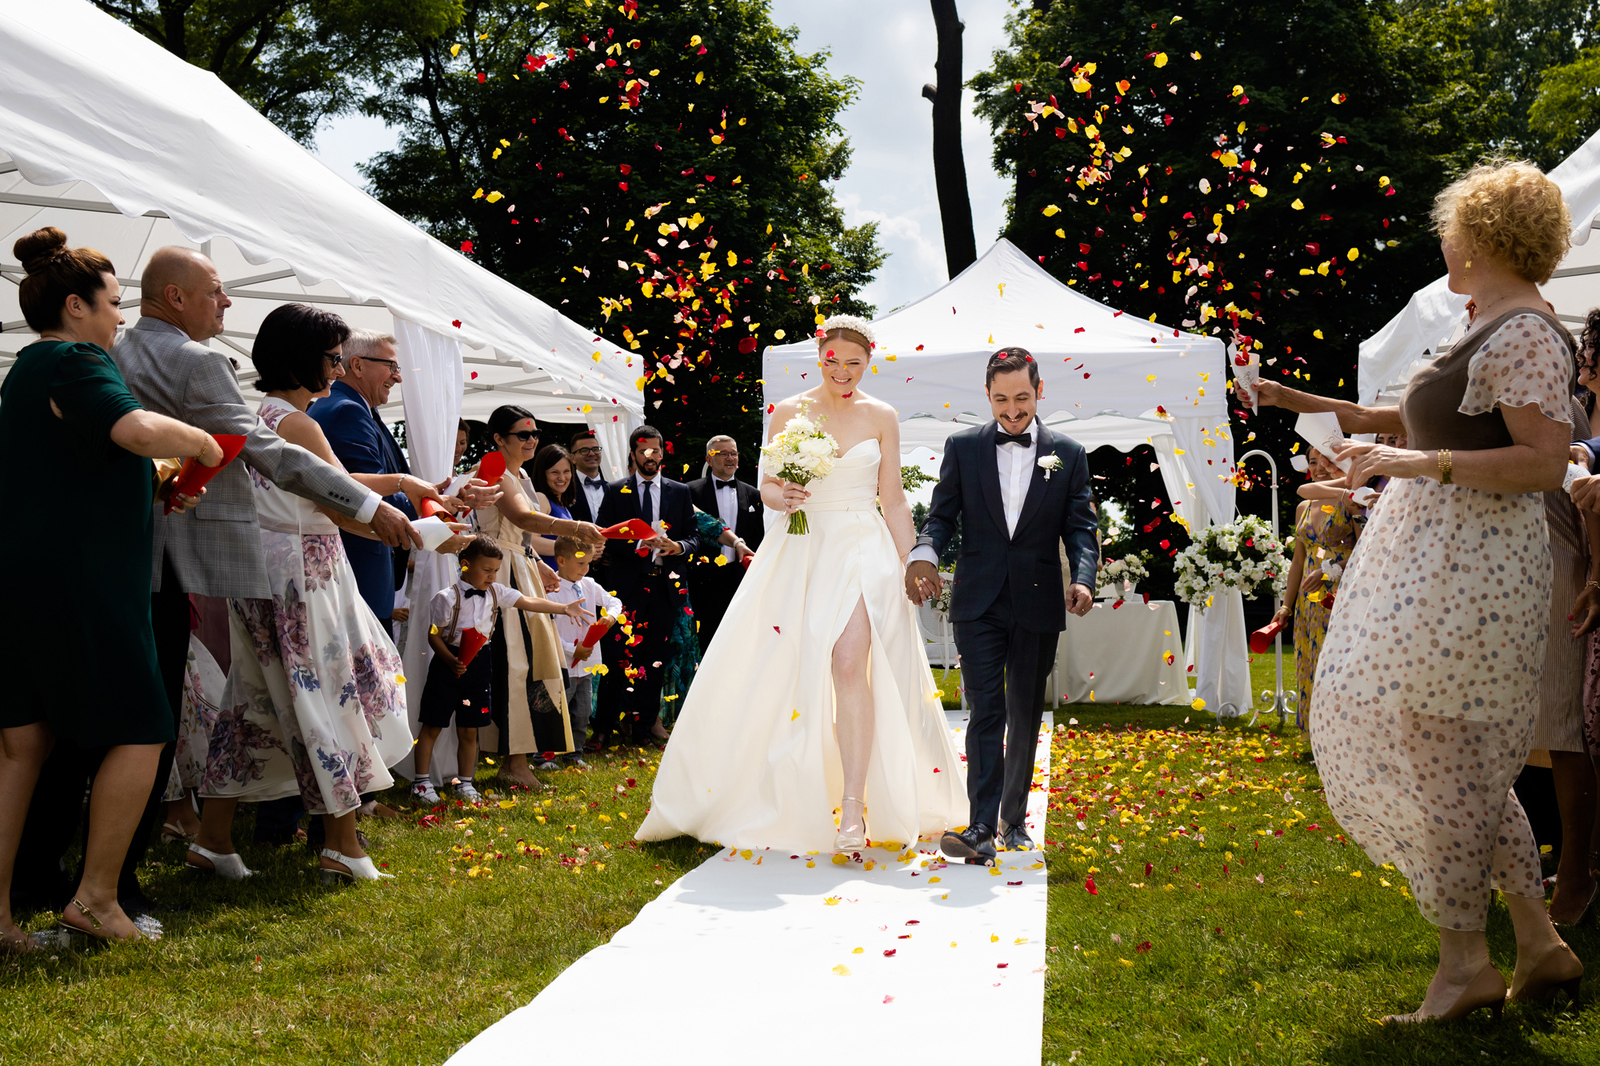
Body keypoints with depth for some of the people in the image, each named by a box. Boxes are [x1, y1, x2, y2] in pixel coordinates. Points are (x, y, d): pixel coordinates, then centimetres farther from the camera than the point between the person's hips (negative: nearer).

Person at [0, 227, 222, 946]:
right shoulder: (74, 362, -10)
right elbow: (139, 429, -29)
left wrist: (159, 481, 25)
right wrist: (202, 442, -10)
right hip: (78, 583, -10)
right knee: (140, 730, 0)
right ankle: (95, 897, 2)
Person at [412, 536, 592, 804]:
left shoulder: (496, 593, 2)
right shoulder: (448, 597, -13)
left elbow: (529, 602, 0)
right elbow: (434, 635, -11)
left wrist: (565, 608, -8)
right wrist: (451, 660, -24)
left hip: (479, 664, 5)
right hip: (448, 665, -5)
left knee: (469, 730, 12)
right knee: (433, 726, 3)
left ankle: (465, 783, 22)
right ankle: (421, 781, 12)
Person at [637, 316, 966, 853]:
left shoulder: (880, 416, 6)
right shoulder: (789, 412, 6)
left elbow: (893, 499, 7)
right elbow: (767, 488, 7)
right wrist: (783, 496, -17)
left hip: (862, 551, -1)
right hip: (799, 550, 2)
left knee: (850, 666, -18)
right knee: (783, 673, 3)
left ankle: (853, 809, -17)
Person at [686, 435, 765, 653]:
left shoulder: (752, 494, 13)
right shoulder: (692, 491, 3)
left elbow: (759, 540, 13)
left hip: (741, 578, 3)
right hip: (706, 578, -3)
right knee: (704, 642, -2)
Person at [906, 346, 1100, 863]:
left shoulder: (1068, 454, 5)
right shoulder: (963, 447, 5)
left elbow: (1080, 527, 3)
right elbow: (942, 514, 4)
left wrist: (1083, 578, -15)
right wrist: (924, 554, -17)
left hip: (1038, 604, 1)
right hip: (979, 602, -1)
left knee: (1025, 717, 11)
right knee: (986, 712, -10)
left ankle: (1014, 819, 24)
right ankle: (981, 828, -14)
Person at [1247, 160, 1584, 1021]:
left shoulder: (1524, 334, -15)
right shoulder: (1492, 331, 17)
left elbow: (1544, 465, -24)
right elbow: (1416, 419, 29)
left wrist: (1413, 463, -24)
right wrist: (1303, 402, 31)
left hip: (1466, 564, -10)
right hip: (1435, 554, 10)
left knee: (1433, 754, -3)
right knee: (1462, 759, 14)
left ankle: (1464, 962, 7)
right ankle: (1540, 948, 19)